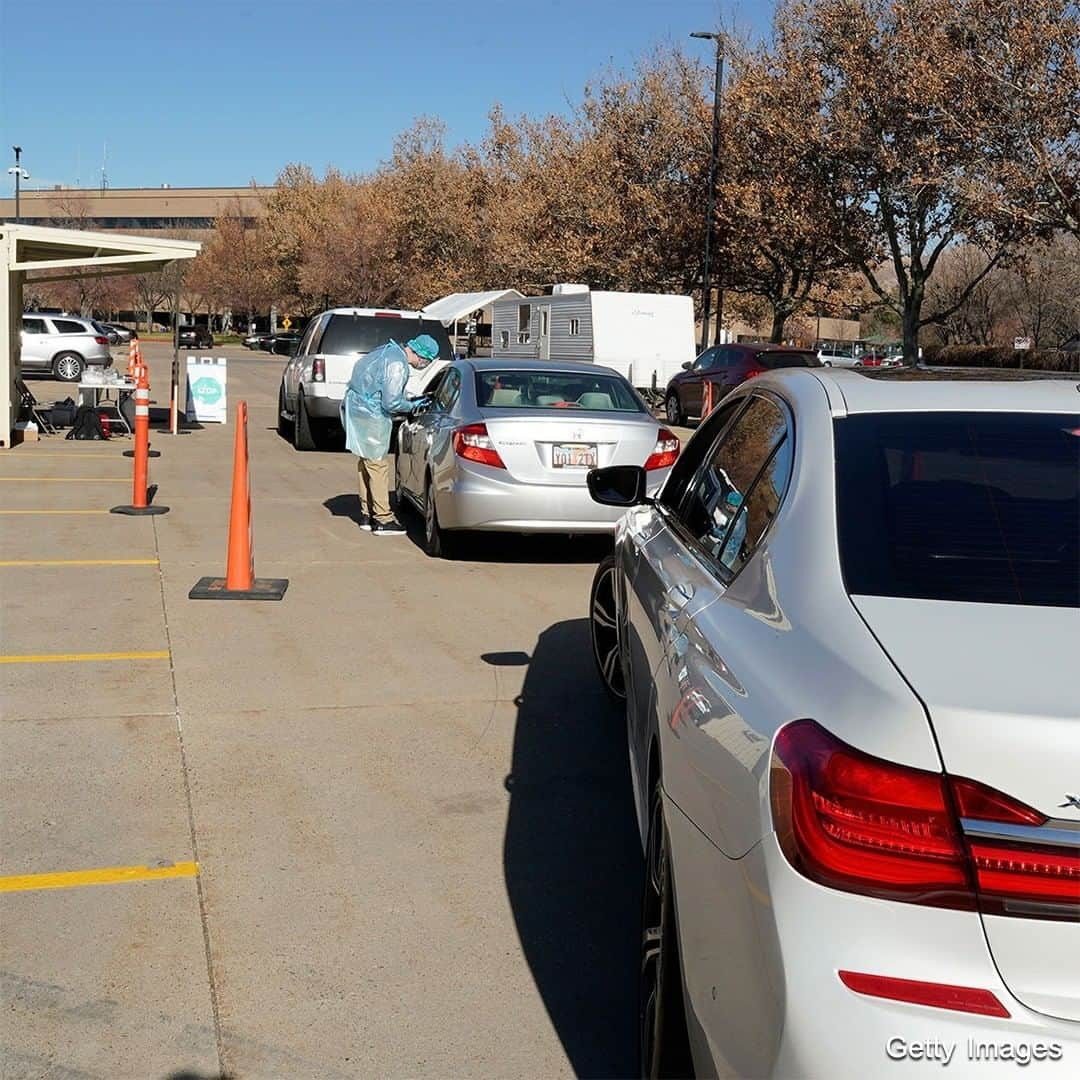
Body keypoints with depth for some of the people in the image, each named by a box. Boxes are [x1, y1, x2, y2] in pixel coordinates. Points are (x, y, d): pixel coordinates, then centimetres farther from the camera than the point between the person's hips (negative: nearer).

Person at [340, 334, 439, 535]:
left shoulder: (389, 351, 10)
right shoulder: (398, 365, -20)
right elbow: (391, 403, -21)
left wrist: (409, 402, 16)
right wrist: (413, 406, -5)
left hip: (355, 406, 10)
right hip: (370, 415, -10)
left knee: (365, 463, 16)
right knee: (378, 465, -4)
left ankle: (367, 514, 23)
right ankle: (383, 520, -1)